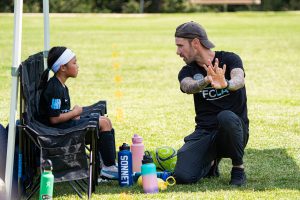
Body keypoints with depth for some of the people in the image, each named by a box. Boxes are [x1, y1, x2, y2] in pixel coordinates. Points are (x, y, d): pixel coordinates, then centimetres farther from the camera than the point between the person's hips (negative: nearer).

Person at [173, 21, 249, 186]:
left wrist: (226, 84, -50)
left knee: (226, 117, -39)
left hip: (234, 130, -3)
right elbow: (188, 87, -19)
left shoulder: (230, 59, -2)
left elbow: (239, 80, -25)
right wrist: (206, 81, -43)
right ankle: (211, 163, 16)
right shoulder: (187, 71, 6)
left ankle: (238, 168, -13)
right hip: (204, 132, 3)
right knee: (182, 176, -20)